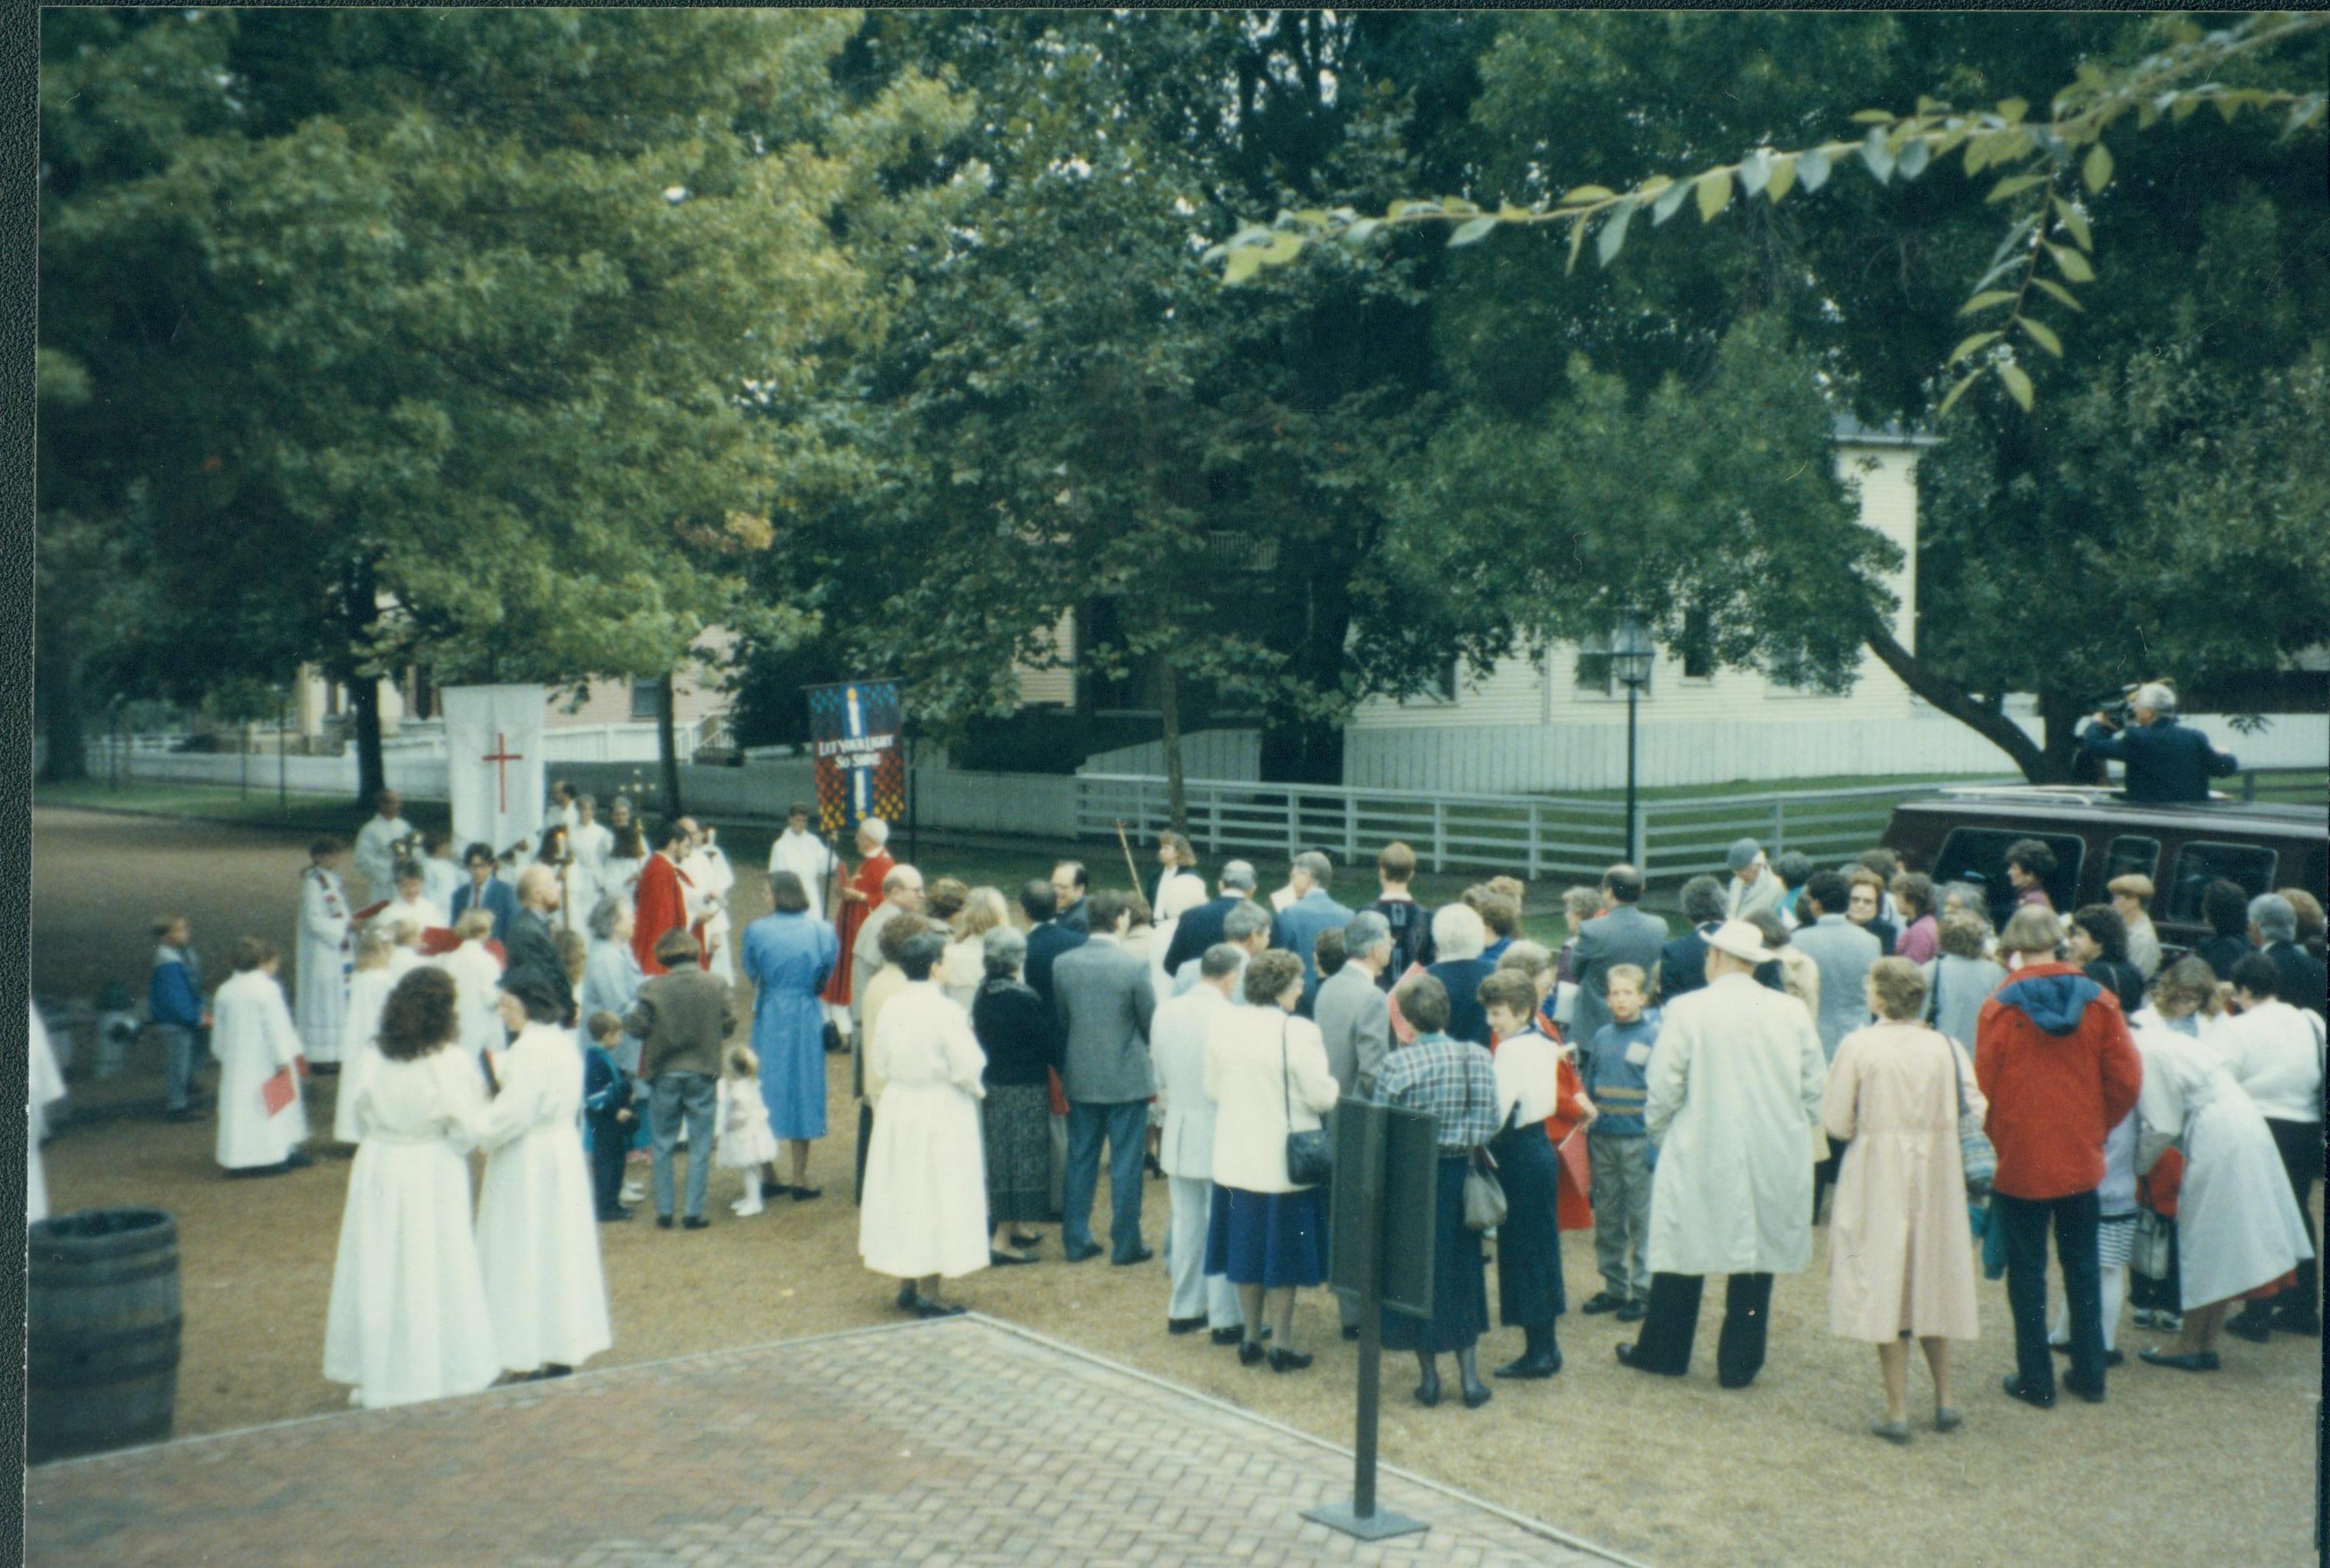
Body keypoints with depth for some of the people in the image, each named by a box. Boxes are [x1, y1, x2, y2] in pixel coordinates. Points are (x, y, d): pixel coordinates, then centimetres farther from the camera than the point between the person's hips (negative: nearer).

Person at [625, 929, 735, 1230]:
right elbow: (729, 1024, -2)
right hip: (703, 1072, 0)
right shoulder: (716, 984, -7)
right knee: (700, 1146, 8)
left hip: (664, 1073, 0)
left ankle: (664, 1212, 13)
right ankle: (695, 1212, 7)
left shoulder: (653, 988, -11)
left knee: (664, 1146, 12)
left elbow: (637, 1027, -9)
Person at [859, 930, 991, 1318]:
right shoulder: (946, 1011, -19)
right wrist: (979, 1089, 3)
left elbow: (878, 1064, 6)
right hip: (941, 1114, -6)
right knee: (936, 1197, 2)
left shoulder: (890, 1009, -2)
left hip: (897, 1109, 6)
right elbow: (967, 1068, -16)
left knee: (903, 1193, 15)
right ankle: (928, 1293, 6)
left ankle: (907, 1284, 24)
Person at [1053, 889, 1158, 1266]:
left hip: (1080, 1078, 4)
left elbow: (1059, 1021, 6)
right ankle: (1125, 1245, 11)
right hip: (1127, 1079, -4)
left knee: (1080, 1161, 12)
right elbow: (1151, 1023, -6)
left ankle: (1075, 1241, 18)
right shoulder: (1135, 966, -15)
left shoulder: (1062, 964, -4)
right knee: (1125, 1164, 5)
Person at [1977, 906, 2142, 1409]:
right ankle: (2090, 1375, 22)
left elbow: (1986, 1090, -7)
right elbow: (2126, 1080, -3)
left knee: (2027, 1270, 7)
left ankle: (2035, 1380, 13)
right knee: (2082, 1265, 15)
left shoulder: (2000, 1008, -12)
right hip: (2082, 1160, 3)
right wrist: (2096, 1128, 13)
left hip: (2021, 1161, -3)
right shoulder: (2098, 1002, -5)